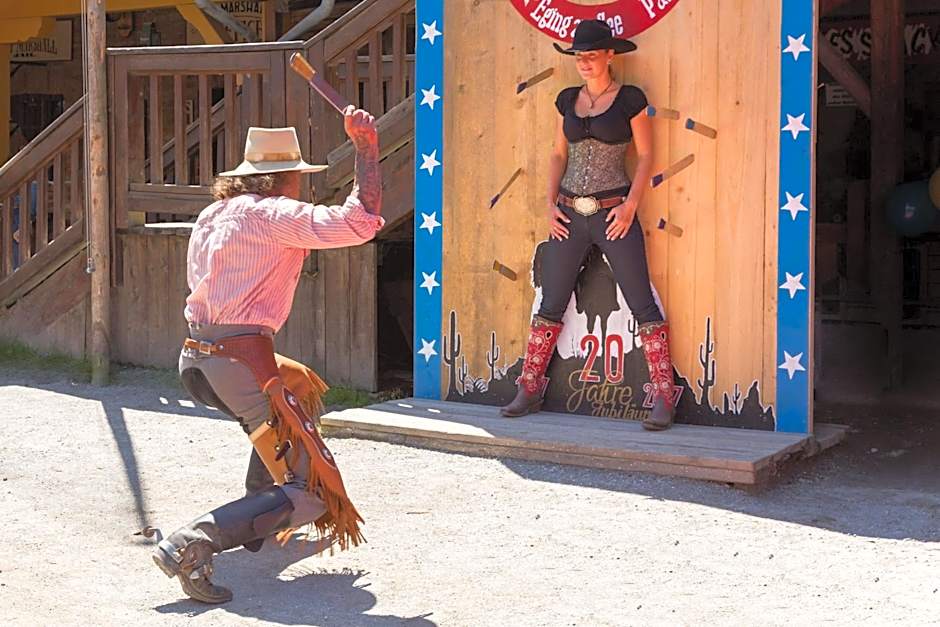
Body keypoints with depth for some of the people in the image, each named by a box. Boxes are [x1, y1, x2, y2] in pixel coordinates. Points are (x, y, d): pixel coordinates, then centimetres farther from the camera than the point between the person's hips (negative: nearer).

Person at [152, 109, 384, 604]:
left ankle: (259, 521, 35)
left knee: (301, 389, 37)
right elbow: (361, 221, -17)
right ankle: (193, 544, -23)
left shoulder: (212, 215, 20)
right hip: (241, 362, -9)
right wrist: (366, 146, -9)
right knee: (310, 494, -6)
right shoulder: (270, 214, -7)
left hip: (196, 358, 9)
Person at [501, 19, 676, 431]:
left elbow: (645, 156, -2)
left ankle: (663, 399, -2)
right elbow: (559, 154, 14)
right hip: (569, 215, 4)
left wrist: (631, 205, -13)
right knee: (551, 305, 8)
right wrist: (550, 203, 2)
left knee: (642, 305, -5)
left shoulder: (630, 100, -3)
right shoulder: (568, 100, 10)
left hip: (613, 214, -4)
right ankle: (528, 390, 17)